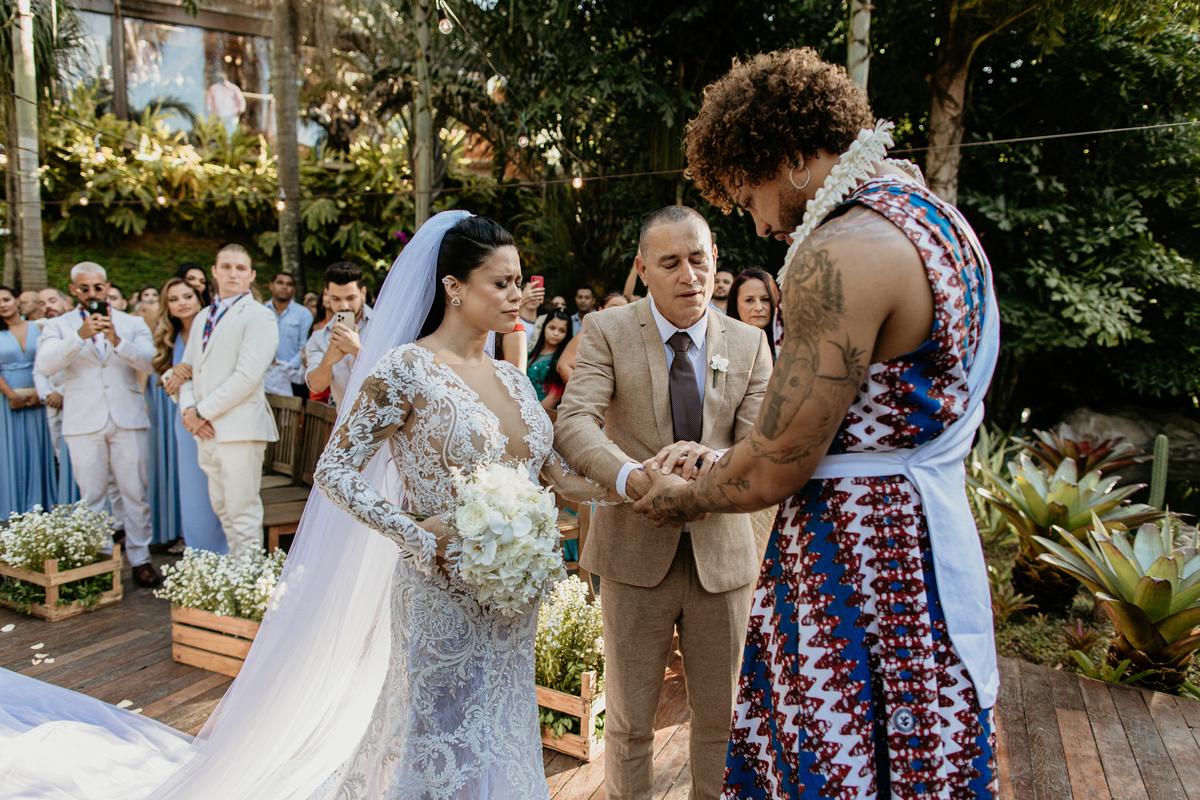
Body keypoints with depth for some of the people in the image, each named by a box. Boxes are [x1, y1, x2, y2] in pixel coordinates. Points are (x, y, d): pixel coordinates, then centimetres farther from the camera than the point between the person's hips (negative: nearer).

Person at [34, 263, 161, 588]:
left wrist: (116, 340, -23)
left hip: (127, 418, 0)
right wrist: (80, 335, -22)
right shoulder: (58, 326, 9)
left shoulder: (132, 324, 12)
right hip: (83, 423, 0)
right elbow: (45, 366, -9)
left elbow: (147, 362, -6)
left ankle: (140, 559, 8)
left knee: (135, 493, 1)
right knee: (92, 496, 4)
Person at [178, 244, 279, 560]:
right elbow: (187, 368, 19)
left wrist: (203, 411, -13)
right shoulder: (203, 318, 20)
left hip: (239, 429, -8)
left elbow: (247, 376, -16)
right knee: (222, 510, 12)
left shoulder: (259, 317, -6)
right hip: (207, 430, 8)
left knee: (243, 515, -5)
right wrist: (188, 409, -1)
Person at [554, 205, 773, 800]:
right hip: (636, 554, -2)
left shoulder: (749, 344, 2)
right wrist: (634, 478, -39)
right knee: (629, 721, 13)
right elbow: (572, 423, -20)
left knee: (721, 717, 17)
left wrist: (712, 462, -31)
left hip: (721, 555, 2)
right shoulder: (606, 332, -6)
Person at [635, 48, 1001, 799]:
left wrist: (680, 498, 1)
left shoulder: (839, 255, -22)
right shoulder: (942, 219, 10)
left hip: (854, 564, -10)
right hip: (933, 534, 10)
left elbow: (775, 471, -20)